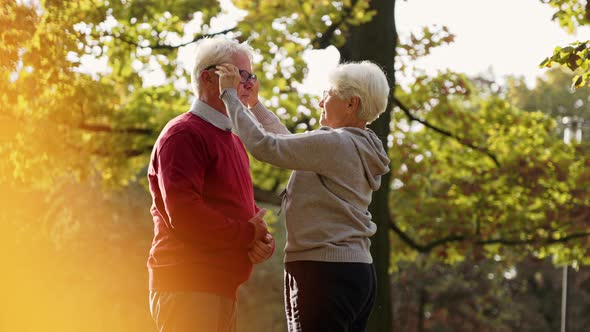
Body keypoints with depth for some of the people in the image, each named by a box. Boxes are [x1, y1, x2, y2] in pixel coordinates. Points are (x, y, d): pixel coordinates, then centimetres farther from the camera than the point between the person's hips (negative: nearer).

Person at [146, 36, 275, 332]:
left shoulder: (232, 139, 23)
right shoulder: (184, 134, -10)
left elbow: (246, 210, 22)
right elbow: (184, 213, -21)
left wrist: (262, 239, -1)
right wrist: (248, 235, -14)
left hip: (222, 285, 10)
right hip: (188, 287, -10)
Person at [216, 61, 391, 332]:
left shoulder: (335, 144, -13)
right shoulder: (360, 148, 16)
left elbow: (264, 146, -16)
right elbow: (290, 143, 28)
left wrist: (230, 95, -5)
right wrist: (254, 103, 28)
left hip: (323, 272, -10)